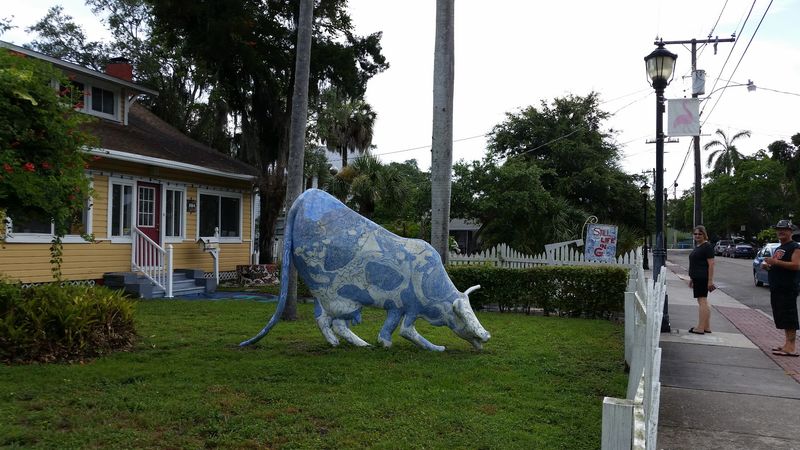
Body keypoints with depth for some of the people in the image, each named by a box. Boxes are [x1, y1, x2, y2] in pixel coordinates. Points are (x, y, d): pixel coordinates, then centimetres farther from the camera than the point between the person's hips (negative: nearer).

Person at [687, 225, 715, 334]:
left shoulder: (707, 246, -11)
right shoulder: (697, 246, 17)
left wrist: (710, 280, -20)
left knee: (702, 301, -8)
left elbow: (711, 264, -16)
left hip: (703, 278, -10)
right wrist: (691, 278, 23)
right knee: (703, 302, 12)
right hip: (697, 278, 10)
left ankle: (700, 328, -6)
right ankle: (707, 327, 18)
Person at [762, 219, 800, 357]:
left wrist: (776, 262, -24)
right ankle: (788, 344, 18)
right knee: (781, 317, 11)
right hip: (776, 288, 9)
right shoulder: (779, 248, 22)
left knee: (789, 317, -9)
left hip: (788, 289, -9)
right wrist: (768, 265, 11)